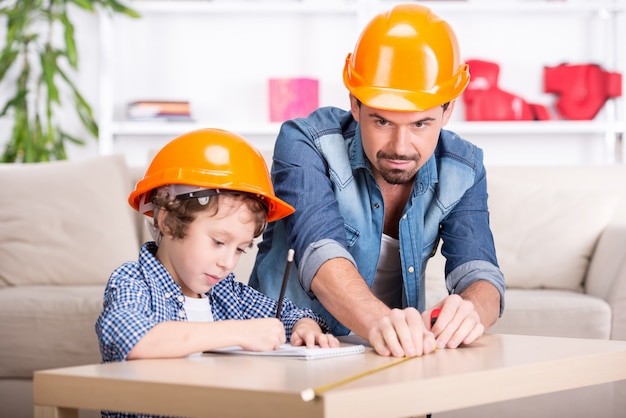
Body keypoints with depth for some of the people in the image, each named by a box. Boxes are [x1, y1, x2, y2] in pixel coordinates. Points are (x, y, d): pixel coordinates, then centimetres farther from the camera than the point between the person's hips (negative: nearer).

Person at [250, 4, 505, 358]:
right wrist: (379, 322, -49)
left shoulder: (462, 170, -2)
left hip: (398, 358, 4)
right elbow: (322, 256, -29)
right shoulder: (306, 144, -15)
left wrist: (470, 311, -36)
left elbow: (479, 273, -12)